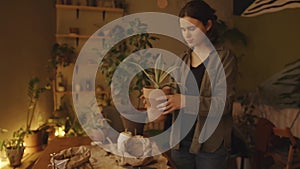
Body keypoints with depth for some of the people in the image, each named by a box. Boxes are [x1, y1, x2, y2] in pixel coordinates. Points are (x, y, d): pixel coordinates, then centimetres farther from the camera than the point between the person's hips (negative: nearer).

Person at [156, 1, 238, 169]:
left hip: (210, 144, -4)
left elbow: (224, 103, -15)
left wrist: (186, 101, -26)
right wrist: (164, 99, -9)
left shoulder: (224, 57, -8)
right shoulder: (185, 58, 8)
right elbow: (181, 97, 11)